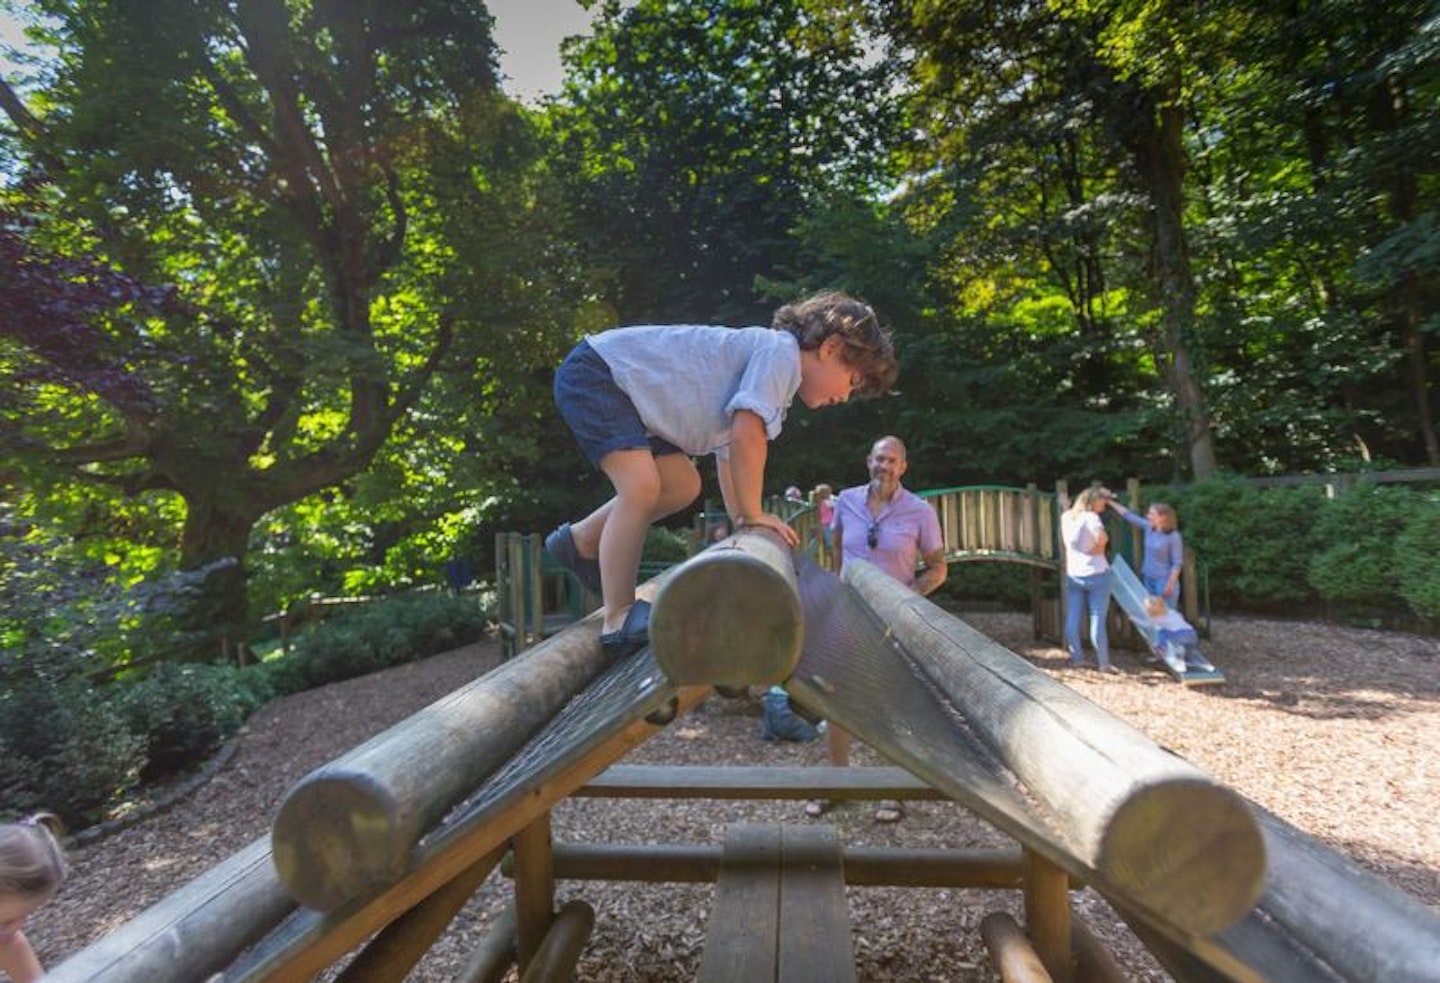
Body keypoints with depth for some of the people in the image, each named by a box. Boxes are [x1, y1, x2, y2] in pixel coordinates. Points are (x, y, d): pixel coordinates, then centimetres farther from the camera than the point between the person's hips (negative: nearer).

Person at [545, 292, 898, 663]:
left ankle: (581, 542, 24)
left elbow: (729, 451, 16)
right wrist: (753, 514, -16)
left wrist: (741, 520, 10)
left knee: (682, 485, 10)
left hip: (624, 385, 10)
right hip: (593, 371, -10)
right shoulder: (781, 351, -17)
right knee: (642, 485, -23)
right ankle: (618, 621, -15)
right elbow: (745, 435, -26)